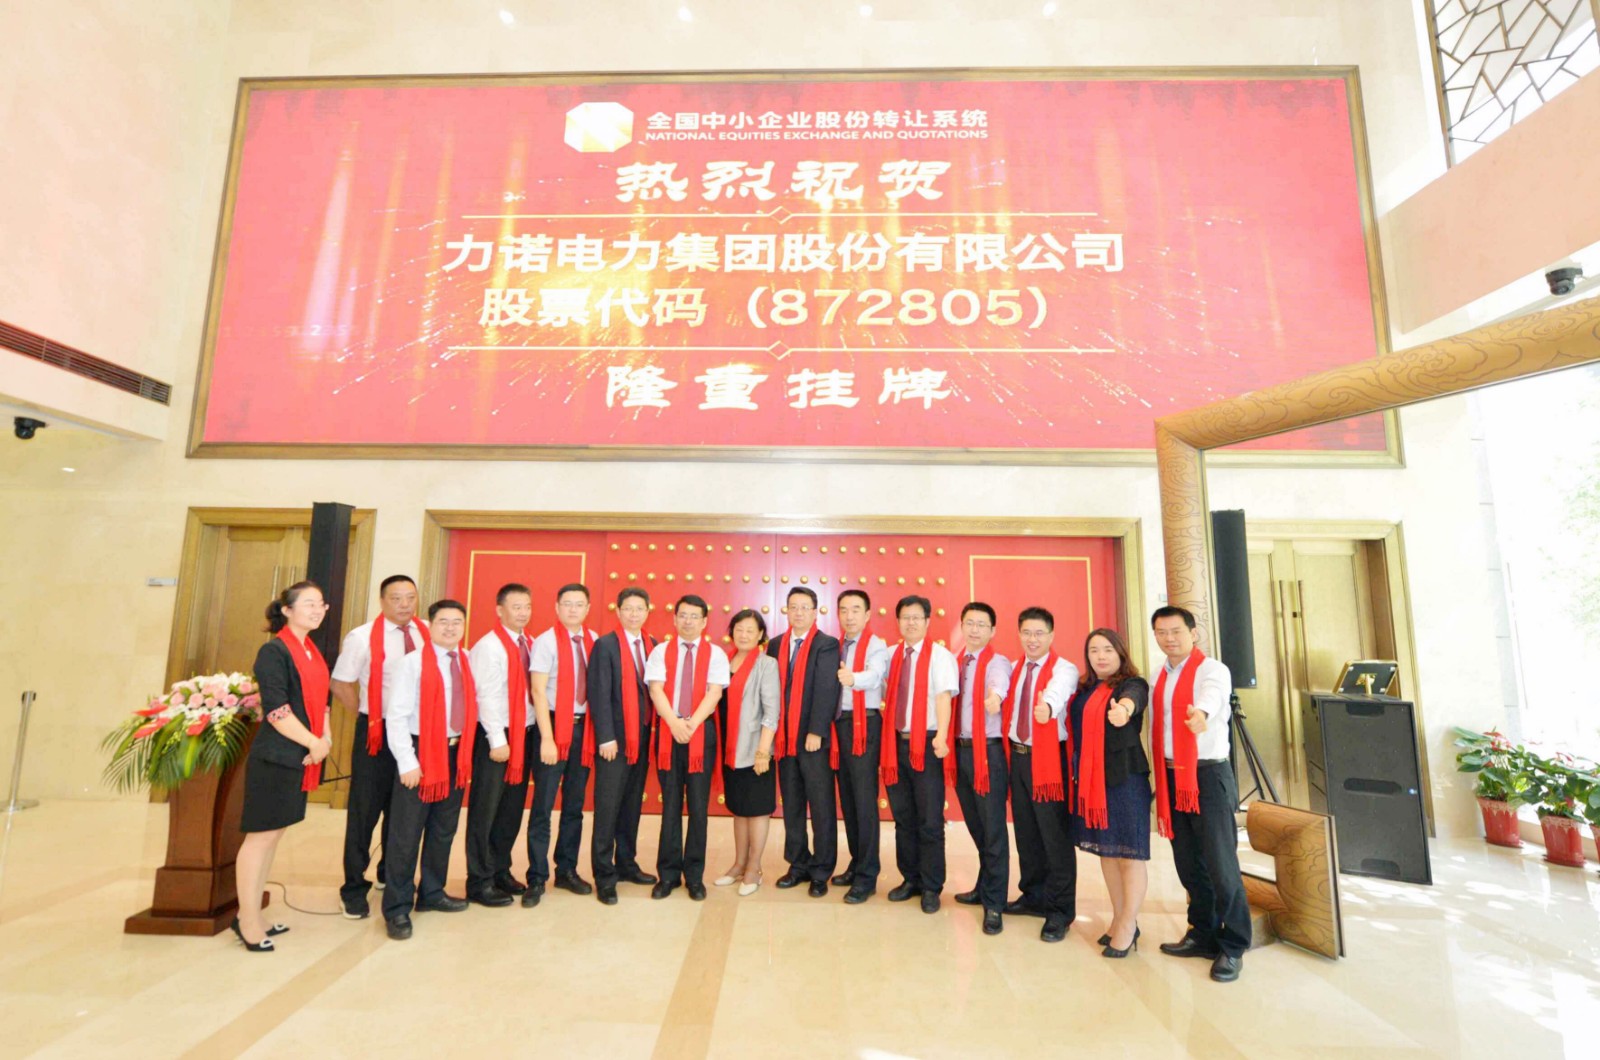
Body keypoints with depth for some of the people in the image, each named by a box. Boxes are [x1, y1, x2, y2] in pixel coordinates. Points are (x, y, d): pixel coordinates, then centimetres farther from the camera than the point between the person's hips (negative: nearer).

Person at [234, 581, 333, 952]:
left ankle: (251, 916, 26)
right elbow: (276, 711, -17)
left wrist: (325, 739, 1)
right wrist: (313, 743, -13)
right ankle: (248, 921, 13)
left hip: (302, 758, 8)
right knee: (260, 835, 1)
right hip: (275, 757, -8)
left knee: (273, 835, 15)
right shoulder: (274, 651, -12)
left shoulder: (313, 651, 12)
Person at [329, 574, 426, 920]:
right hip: (377, 732, -3)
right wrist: (367, 717, -3)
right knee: (365, 809, 4)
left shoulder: (428, 633, -1)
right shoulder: (362, 637, -10)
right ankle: (354, 888, 21)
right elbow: (340, 684, -4)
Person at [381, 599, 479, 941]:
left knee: (444, 830, 17)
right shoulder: (413, 663, -11)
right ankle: (397, 907, 18)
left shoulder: (467, 662, 5)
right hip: (421, 752, -5)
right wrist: (407, 762, -15)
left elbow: (473, 704, 8)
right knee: (406, 834, 3)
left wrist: (465, 748, 2)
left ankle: (431, 893, 33)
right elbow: (397, 716, -13)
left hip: (456, 753, 6)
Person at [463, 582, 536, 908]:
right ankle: (479, 882, 16)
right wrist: (498, 741, -18)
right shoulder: (489, 646, -13)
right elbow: (487, 696, -17)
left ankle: (501, 870, 30)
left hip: (525, 734, 7)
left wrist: (524, 735, 4)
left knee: (513, 808, 16)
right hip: (496, 736, -7)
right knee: (485, 810, 4)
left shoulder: (530, 644, 9)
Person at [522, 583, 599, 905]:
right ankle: (537, 878, 15)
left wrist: (598, 728, 1)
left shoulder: (593, 640, 4)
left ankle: (567, 870, 27)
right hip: (554, 725, -4)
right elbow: (538, 691, -12)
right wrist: (547, 738, -16)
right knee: (543, 805, 1)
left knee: (575, 804, 13)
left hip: (584, 727, 5)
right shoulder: (546, 641, -9)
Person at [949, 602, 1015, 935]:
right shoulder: (956, 662, 10)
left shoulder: (997, 663, -10)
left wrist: (995, 696, -54)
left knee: (993, 827, 1)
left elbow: (999, 683, -33)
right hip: (960, 749, 6)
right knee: (975, 825, 19)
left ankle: (994, 903, 13)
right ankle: (985, 887, 36)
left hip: (988, 750, -6)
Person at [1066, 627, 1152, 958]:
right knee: (1105, 849, 15)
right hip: (1089, 778, 6)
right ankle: (1119, 919, 30)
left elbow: (1132, 698, -33)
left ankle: (1128, 926, 17)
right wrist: (1076, 771, 0)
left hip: (1124, 777, -6)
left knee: (1129, 851, 2)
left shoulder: (1132, 684, -8)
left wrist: (1123, 708, -55)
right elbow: (1079, 730, 11)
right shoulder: (1084, 688, 11)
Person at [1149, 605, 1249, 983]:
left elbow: (1211, 695, -34)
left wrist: (1201, 713, -56)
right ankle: (1203, 934, 31)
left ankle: (1232, 948, 16)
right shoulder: (1159, 678, 12)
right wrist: (1160, 778, 6)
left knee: (1221, 864, -2)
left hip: (1209, 775, -6)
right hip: (1171, 777, 7)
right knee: (1188, 864, 15)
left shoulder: (1212, 671, -9)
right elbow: (1157, 726, 11)